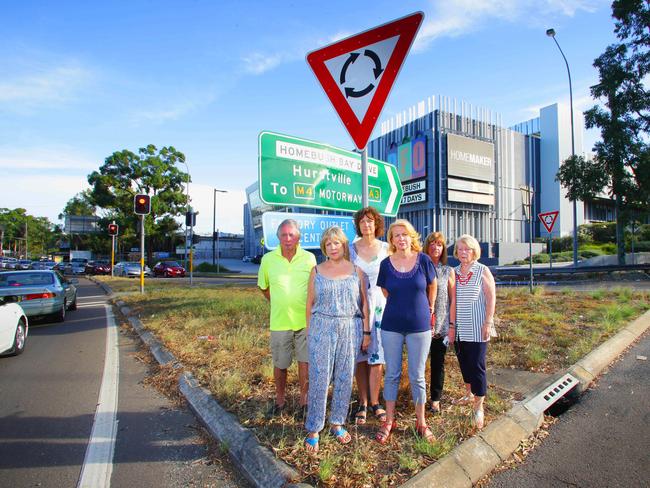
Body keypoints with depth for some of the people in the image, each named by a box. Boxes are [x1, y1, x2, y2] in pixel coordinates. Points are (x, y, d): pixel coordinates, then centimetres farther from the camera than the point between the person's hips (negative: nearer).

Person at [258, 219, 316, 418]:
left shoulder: (309, 258, -4)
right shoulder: (269, 259, -3)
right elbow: (264, 287, 11)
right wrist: (279, 303, 4)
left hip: (305, 320, 0)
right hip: (279, 321, 1)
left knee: (305, 361, 8)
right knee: (280, 364, 12)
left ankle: (304, 400, 27)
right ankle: (280, 400, 33)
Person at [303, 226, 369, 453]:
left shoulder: (356, 270, 5)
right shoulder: (317, 271, 5)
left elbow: (364, 302, 7)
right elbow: (310, 303, 7)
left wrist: (366, 331, 4)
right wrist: (309, 332, 6)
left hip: (350, 329, 1)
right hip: (322, 328, -1)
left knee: (344, 378, 9)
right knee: (319, 378, -1)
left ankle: (337, 423, 26)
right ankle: (313, 430, 12)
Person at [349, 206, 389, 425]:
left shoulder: (386, 249, 3)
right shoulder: (351, 249, 3)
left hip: (380, 305, 0)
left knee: (377, 356, 2)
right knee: (360, 357, 5)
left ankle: (374, 402, 17)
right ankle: (363, 403, 19)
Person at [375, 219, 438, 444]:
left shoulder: (423, 260, -7)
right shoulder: (386, 264, -4)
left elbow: (432, 286, 8)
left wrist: (429, 308, 17)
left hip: (419, 326, -1)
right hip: (392, 326, 1)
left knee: (417, 376, 10)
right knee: (392, 374, 10)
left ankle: (421, 422, 27)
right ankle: (389, 421, 25)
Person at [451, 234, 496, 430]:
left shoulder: (482, 271, -4)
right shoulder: (454, 272, 7)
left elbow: (491, 298, -7)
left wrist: (488, 323, -13)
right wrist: (451, 324, 10)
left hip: (476, 329, -5)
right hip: (459, 329, 5)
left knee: (477, 365, -2)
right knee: (464, 363, 15)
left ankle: (479, 407, 7)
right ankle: (469, 394, 34)